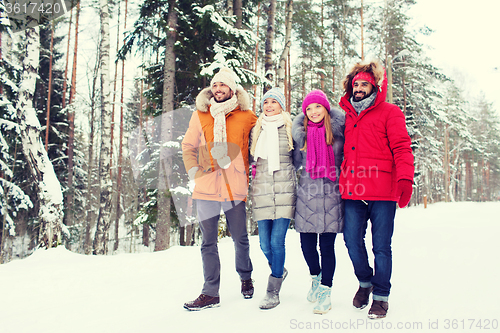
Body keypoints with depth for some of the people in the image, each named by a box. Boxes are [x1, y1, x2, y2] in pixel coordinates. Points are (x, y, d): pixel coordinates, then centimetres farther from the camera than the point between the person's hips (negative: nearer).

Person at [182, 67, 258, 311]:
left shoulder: (246, 116, 3)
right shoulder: (200, 115, 7)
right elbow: (188, 146, 14)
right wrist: (194, 170, 0)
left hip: (234, 188, -1)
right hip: (206, 189, 1)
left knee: (240, 239, 11)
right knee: (208, 242, 5)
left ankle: (245, 278, 36)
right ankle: (210, 293, 15)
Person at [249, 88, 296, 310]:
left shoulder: (290, 129, 5)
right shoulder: (256, 129, 13)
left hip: (284, 191, -3)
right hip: (261, 191, 3)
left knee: (277, 241, -6)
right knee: (265, 244, 4)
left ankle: (273, 291, 8)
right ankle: (279, 271, 34)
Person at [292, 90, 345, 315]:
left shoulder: (338, 129, 3)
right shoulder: (301, 133, 10)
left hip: (332, 194, -2)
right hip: (307, 194, 2)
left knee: (327, 245, -1)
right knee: (307, 243, 5)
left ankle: (325, 291, 12)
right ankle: (316, 277, 33)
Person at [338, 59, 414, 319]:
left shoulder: (389, 112, 4)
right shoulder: (346, 115, 18)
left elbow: (401, 148, -5)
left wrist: (405, 179, -18)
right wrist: (340, 181, 14)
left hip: (382, 193, -4)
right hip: (352, 192, 4)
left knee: (381, 246, 3)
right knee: (352, 241, 6)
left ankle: (381, 297, 19)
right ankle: (365, 282, 32)